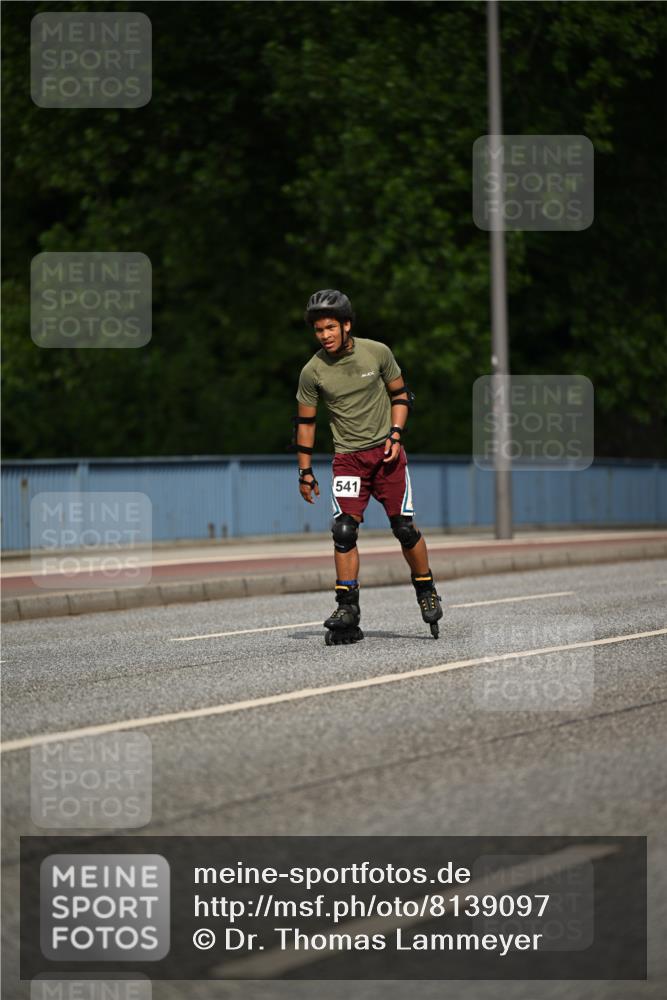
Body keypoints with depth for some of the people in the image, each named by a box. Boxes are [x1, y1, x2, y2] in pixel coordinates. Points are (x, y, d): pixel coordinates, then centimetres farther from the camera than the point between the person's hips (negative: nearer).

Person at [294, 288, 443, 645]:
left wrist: (395, 434, -6)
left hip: (385, 452, 0)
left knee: (404, 527, -3)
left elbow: (400, 395, 8)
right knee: (344, 531, -12)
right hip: (347, 457, 0)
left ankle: (427, 593, 17)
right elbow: (305, 421, 5)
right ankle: (347, 610, -8)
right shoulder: (313, 371, -5)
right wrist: (305, 472, 5)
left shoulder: (377, 352, -4)